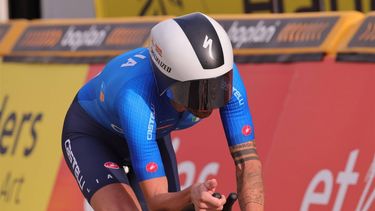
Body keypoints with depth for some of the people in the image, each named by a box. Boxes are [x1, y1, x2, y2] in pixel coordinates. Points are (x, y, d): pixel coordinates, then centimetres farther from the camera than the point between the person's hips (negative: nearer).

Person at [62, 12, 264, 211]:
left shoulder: (224, 76, -33)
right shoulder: (136, 98, -45)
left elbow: (248, 161, -30)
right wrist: (192, 194, -66)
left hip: (154, 134, 5)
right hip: (90, 135, -5)